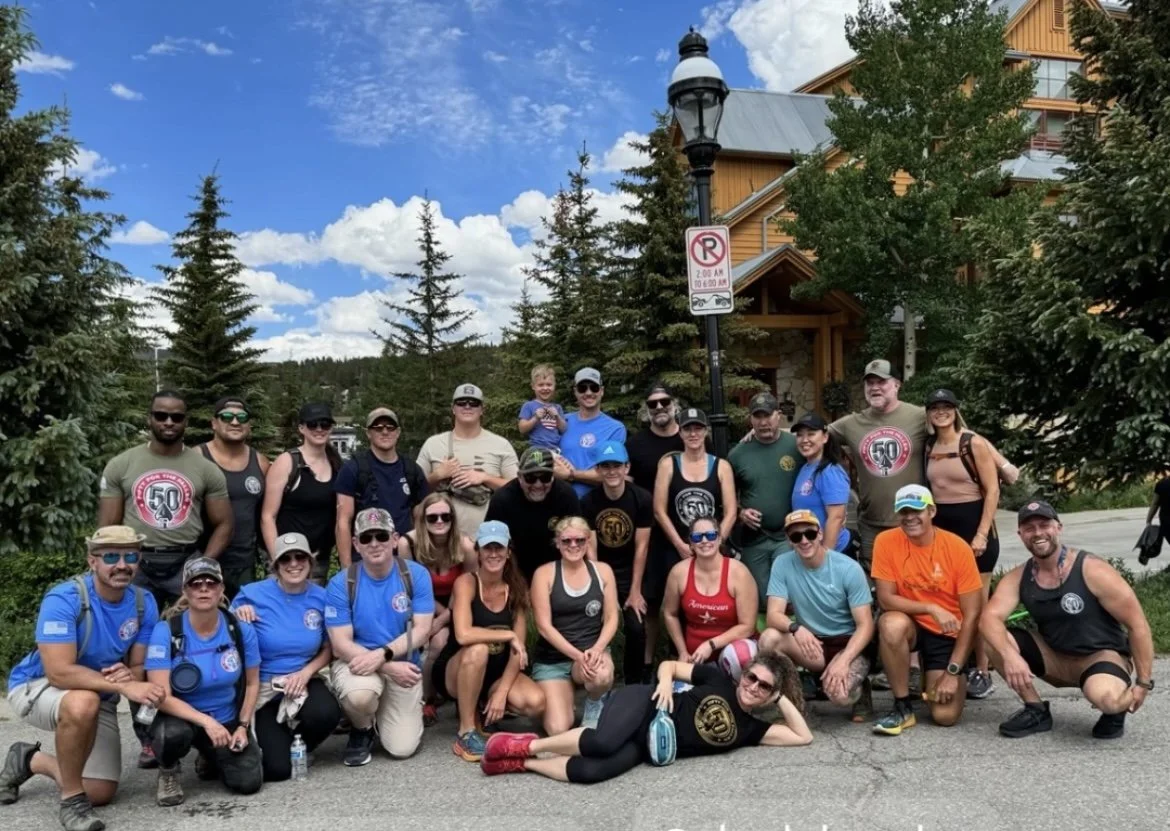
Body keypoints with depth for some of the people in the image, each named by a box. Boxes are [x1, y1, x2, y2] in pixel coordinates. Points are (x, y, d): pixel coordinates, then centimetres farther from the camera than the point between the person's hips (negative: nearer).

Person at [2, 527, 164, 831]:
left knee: (101, 794, 2)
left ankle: (30, 760, 29)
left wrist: (129, 675, -31)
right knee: (83, 702, -41)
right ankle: (71, 799, -18)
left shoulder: (144, 603, -13)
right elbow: (60, 673, -34)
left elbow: (139, 667, -7)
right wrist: (123, 686, -41)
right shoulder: (63, 599, -28)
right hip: (37, 687, -5)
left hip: (99, 699, 5)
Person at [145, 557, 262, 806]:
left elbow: (252, 683, 3)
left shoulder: (241, 630, -10)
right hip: (182, 717, -2)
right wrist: (206, 721, -30)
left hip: (227, 722, 2)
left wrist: (243, 725, -8)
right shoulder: (165, 631, -17)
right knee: (173, 734, -38)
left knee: (249, 782, -15)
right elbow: (161, 695, -21)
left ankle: (210, 759, 21)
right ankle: (168, 772, 1)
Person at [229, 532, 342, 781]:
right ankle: (274, 740, 23)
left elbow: (328, 649, 5)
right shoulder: (252, 594, -11)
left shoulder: (320, 597, -4)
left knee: (327, 714, -32)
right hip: (261, 687, -2)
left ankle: (295, 745, 6)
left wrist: (306, 672, -13)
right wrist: (238, 619, -24)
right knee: (277, 769, -15)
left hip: (304, 682, 2)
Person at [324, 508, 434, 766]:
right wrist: (390, 668, -23)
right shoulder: (341, 584, -9)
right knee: (359, 695, -36)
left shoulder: (416, 575, -7)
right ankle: (362, 730, 2)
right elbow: (340, 645, -12)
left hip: (403, 664, 1)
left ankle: (381, 713, 27)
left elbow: (421, 630, -10)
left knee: (402, 748, -9)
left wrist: (383, 655, -25)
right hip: (356, 662, -1)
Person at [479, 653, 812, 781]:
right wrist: (666, 682, -13)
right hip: (643, 704, -2)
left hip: (645, 747, 2)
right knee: (602, 743, -37)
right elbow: (669, 664, 8)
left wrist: (783, 699, 1)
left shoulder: (750, 729, 9)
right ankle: (528, 745, -13)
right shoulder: (719, 679, 4)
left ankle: (522, 763, -10)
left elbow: (803, 735, 7)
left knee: (594, 771, -30)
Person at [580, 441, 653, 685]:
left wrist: (635, 591, -10)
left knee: (636, 628, -9)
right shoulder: (588, 502, -11)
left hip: (630, 573, 0)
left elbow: (641, 548, -10)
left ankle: (634, 682, 11)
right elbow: (590, 549, -10)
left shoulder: (642, 499, -12)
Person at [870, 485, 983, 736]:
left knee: (945, 715, -15)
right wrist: (932, 608, -27)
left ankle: (935, 681, 23)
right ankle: (902, 707, -14)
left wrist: (952, 672, -15)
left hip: (947, 634, 0)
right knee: (892, 624, -36)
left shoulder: (958, 548, -15)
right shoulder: (886, 542, -13)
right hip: (910, 626, 1)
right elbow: (885, 599, -13)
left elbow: (972, 615, -12)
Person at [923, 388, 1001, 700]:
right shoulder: (928, 447, 7)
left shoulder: (974, 443, -8)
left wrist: (982, 534, -16)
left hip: (973, 524, -5)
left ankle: (982, 673, 9)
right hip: (940, 527, 5)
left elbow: (992, 491, -10)